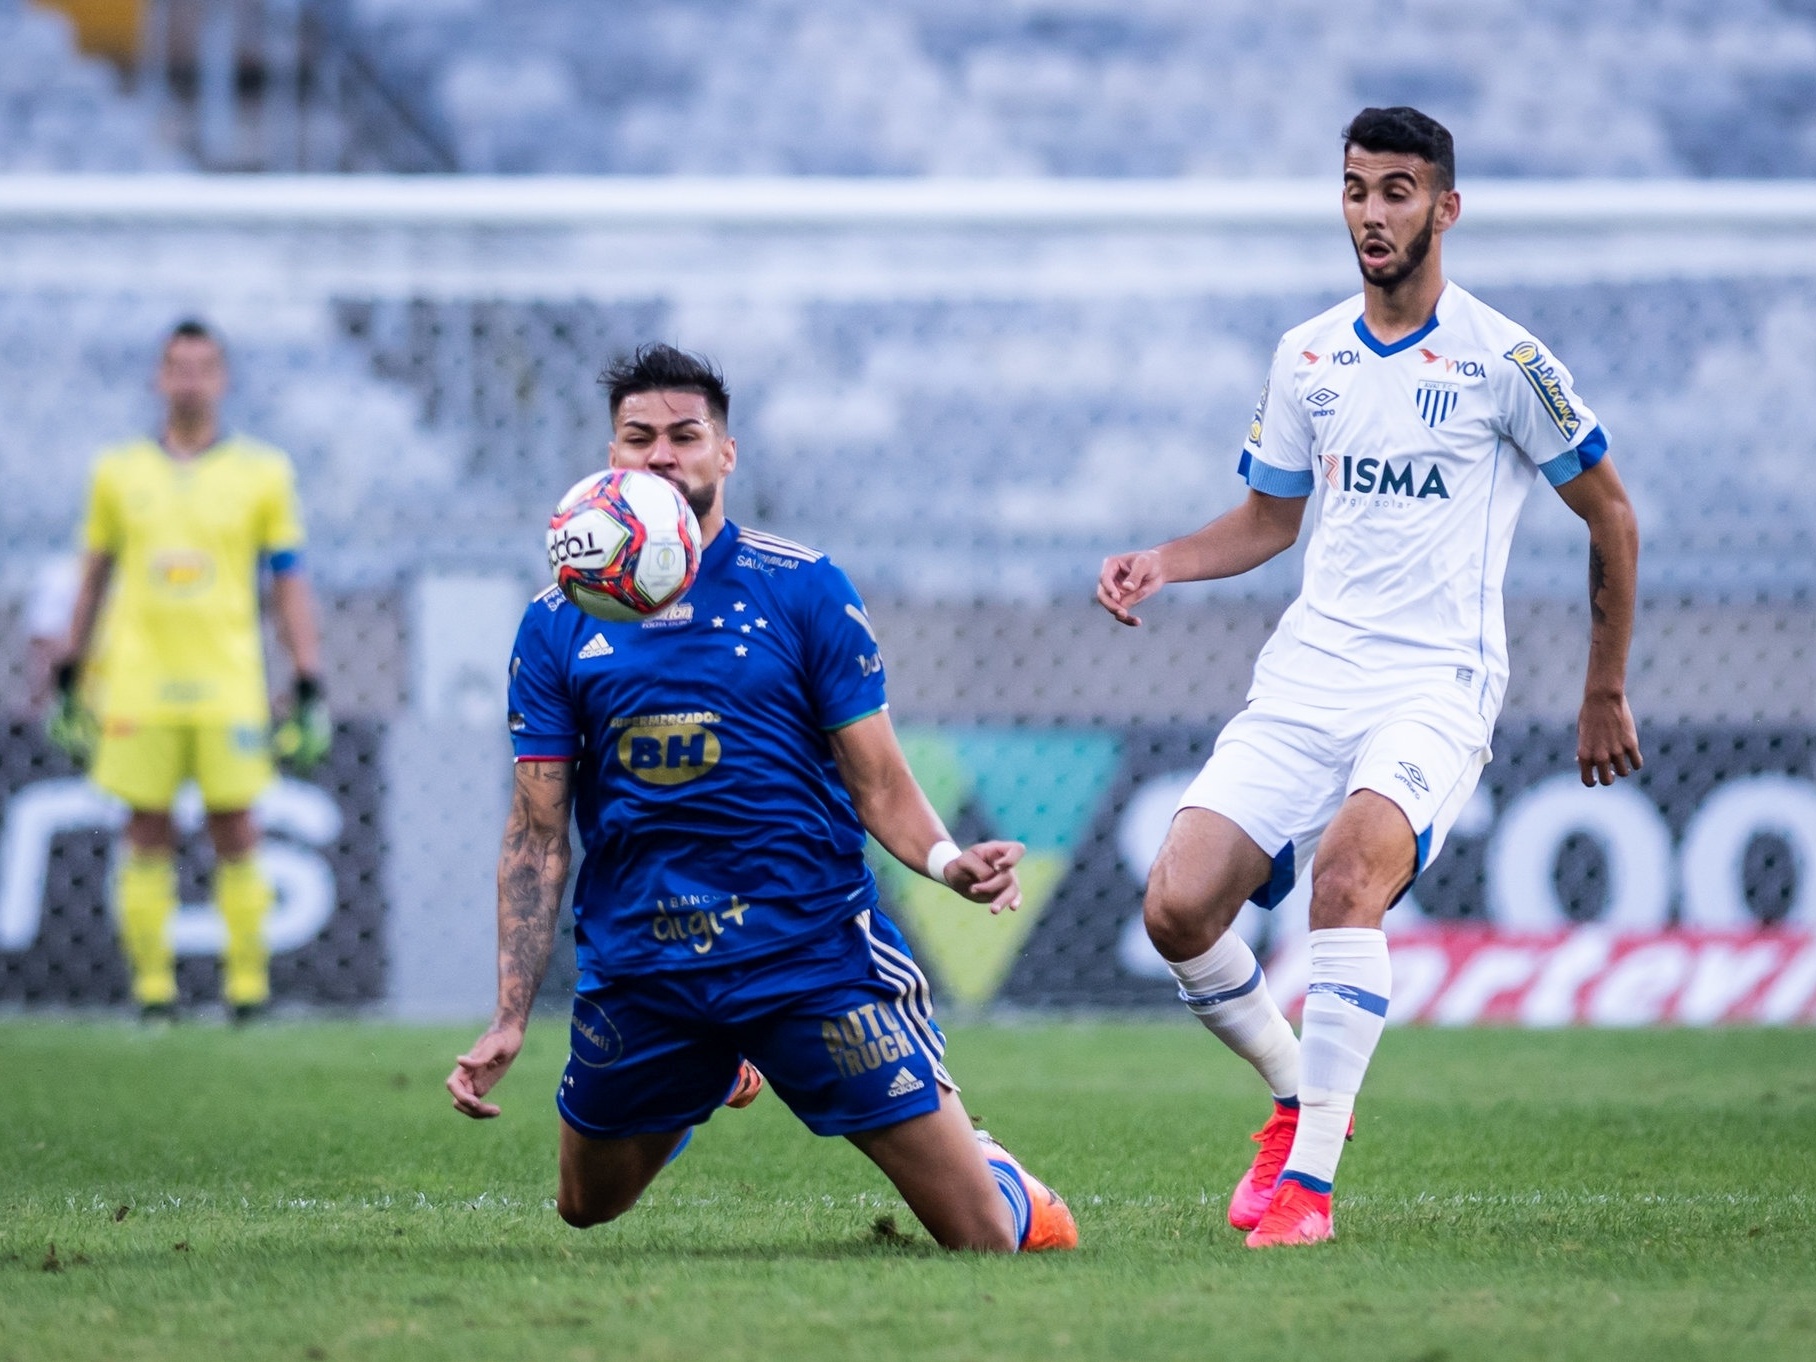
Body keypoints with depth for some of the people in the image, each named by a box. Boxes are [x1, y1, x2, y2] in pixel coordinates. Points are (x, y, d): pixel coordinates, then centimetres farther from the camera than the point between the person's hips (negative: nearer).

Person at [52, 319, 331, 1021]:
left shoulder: (261, 474, 4)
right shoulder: (118, 473, 8)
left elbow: (289, 586, 6)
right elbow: (93, 579, 15)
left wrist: (311, 693, 1)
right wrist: (68, 680, 15)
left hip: (228, 690, -1)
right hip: (138, 691, 1)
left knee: (234, 832, -2)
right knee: (147, 834, 1)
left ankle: (248, 984, 4)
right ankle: (153, 984, 5)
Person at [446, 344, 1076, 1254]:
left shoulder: (803, 590, -3)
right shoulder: (558, 624, 2)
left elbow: (879, 783, -2)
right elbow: (537, 833, 3)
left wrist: (947, 860, -24)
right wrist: (508, 1019, -5)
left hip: (814, 948, -3)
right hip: (637, 966, 3)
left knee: (986, 1238, -8)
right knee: (586, 1206, 21)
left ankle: (1001, 1180, 31)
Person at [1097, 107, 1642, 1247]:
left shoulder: (1502, 361, -2)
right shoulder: (1308, 359, 12)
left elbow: (1612, 517, 7)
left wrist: (1606, 695, 10)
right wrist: (1160, 563, 5)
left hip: (1438, 684, -5)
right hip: (1305, 681, 5)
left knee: (1348, 868, -33)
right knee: (1177, 910, -12)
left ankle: (1310, 1178, -28)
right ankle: (1300, 1098, 16)